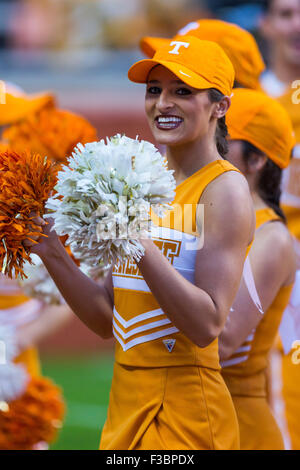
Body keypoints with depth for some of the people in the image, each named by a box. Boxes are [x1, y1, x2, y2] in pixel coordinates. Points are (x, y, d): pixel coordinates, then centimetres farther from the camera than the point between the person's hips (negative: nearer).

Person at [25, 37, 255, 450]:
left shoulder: (225, 188, -10)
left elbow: (206, 326, -20)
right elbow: (106, 321, 11)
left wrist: (139, 242, -26)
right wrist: (52, 253, -1)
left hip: (184, 415, -7)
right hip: (126, 403, 7)